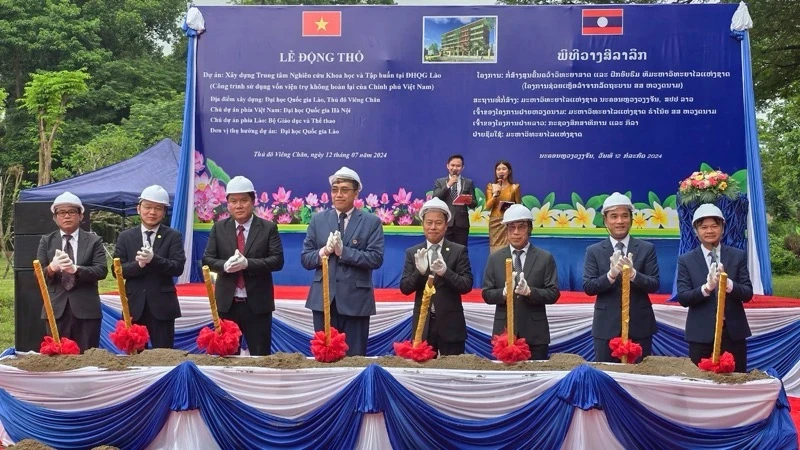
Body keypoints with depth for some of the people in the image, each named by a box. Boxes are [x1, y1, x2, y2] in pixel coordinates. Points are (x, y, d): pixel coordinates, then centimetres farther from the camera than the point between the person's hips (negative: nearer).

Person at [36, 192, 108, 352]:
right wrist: (51, 268, -22)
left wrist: (76, 269, -25)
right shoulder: (46, 241, 9)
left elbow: (102, 270, -7)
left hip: (86, 309, -1)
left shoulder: (94, 241, 4)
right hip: (56, 309, 1)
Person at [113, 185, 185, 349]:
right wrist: (138, 264, -19)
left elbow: (178, 268, -9)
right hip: (134, 306, 2)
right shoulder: (125, 237, 7)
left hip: (162, 306, -2)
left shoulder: (173, 236, 2)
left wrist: (153, 259, -24)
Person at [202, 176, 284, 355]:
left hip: (257, 303, -2)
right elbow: (207, 259, 4)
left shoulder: (268, 228, 0)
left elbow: (278, 260, -8)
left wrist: (248, 263, -22)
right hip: (227, 303, 2)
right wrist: (225, 265, -19)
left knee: (260, 355, 3)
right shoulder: (219, 228, 7)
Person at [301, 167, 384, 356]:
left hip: (355, 300, -2)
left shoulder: (372, 222, 1)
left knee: (354, 357, 5)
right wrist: (323, 251, -14)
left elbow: (376, 259, -9)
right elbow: (305, 259, 6)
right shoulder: (318, 220, 8)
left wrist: (343, 251, -18)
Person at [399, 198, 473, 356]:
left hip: (450, 324, -1)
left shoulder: (459, 251, -1)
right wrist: (419, 272, -20)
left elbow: (467, 285, -8)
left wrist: (445, 272, -26)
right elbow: (404, 288, -1)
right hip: (422, 324, 2)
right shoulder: (412, 253, 5)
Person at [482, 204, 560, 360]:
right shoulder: (495, 258, 6)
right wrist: (504, 292, -19)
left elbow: (553, 294, -3)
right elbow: (487, 294, 3)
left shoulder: (545, 258, 2)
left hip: (535, 333, -1)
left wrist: (529, 291, -22)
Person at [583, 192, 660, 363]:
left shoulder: (647, 248, 2)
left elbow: (654, 285, -4)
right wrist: (611, 274, -24)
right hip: (607, 327, 0)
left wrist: (633, 274, -24)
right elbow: (588, 287, -6)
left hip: (639, 326, 0)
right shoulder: (594, 251, 3)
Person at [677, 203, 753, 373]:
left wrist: (728, 284, -23)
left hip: (733, 332, 1)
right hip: (701, 334, -1)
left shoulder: (738, 256, 4)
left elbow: (748, 293, -2)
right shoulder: (686, 260, 1)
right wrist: (706, 287, -25)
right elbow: (683, 298, -7)